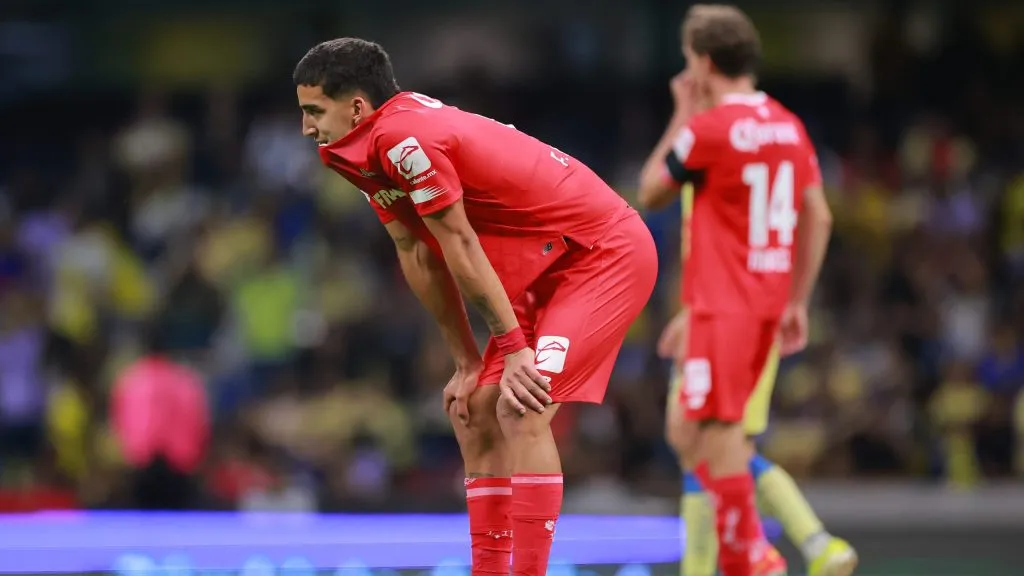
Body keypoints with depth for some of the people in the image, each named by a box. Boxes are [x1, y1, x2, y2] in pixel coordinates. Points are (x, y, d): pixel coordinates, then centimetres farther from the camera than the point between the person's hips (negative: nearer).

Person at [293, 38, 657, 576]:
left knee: (521, 409, -21)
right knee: (475, 414, 7)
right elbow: (418, 255, 8)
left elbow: (460, 246, -21)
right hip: (544, 269, 10)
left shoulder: (406, 138, -25)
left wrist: (513, 347, -16)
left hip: (606, 253, -10)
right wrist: (467, 362, 8)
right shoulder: (367, 149, 5)